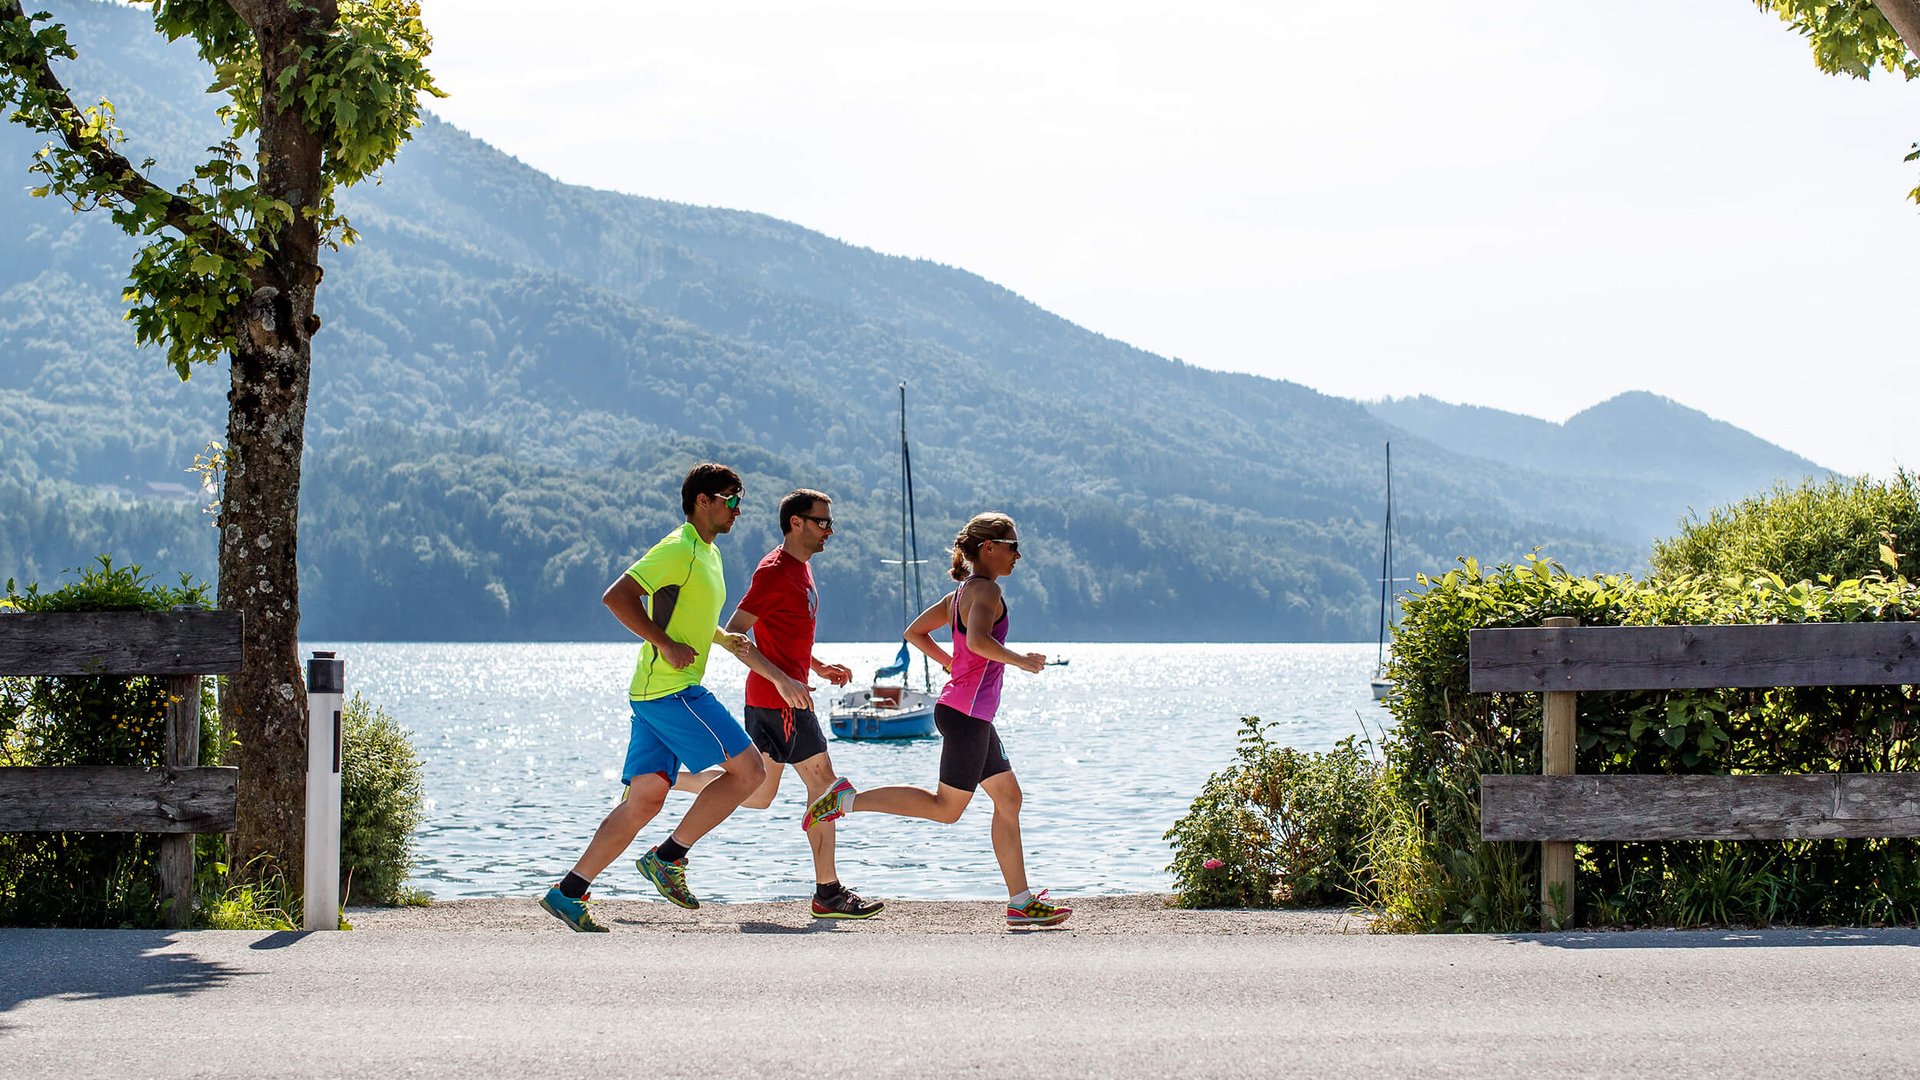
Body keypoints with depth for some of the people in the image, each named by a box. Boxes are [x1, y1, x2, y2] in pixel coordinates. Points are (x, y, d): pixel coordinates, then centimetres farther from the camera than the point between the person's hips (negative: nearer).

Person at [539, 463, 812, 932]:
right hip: (670, 689, -9)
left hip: (654, 694, 9)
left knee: (644, 799, 2)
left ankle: (568, 893, -1)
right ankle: (668, 857, -3)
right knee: (748, 769, -7)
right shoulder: (678, 550, -10)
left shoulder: (708, 554, 21)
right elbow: (617, 596, -18)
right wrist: (666, 645, -19)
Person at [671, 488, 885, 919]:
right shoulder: (775, 571, -14)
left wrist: (819, 667, 17)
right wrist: (782, 679, -25)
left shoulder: (800, 569, 16)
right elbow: (733, 634, -18)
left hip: (767, 700, 10)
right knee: (823, 784, -7)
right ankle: (828, 892, -4)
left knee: (759, 794, 15)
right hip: (778, 699, -10)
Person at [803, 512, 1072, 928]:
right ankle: (848, 799, -2)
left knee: (1008, 797, 10)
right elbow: (979, 640, -31)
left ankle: (1021, 902, 11)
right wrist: (1020, 660, -19)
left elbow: (915, 633, 22)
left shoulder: (960, 594, 15)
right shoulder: (985, 590, -13)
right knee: (946, 808, -3)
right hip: (967, 714, -10)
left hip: (973, 717, 10)